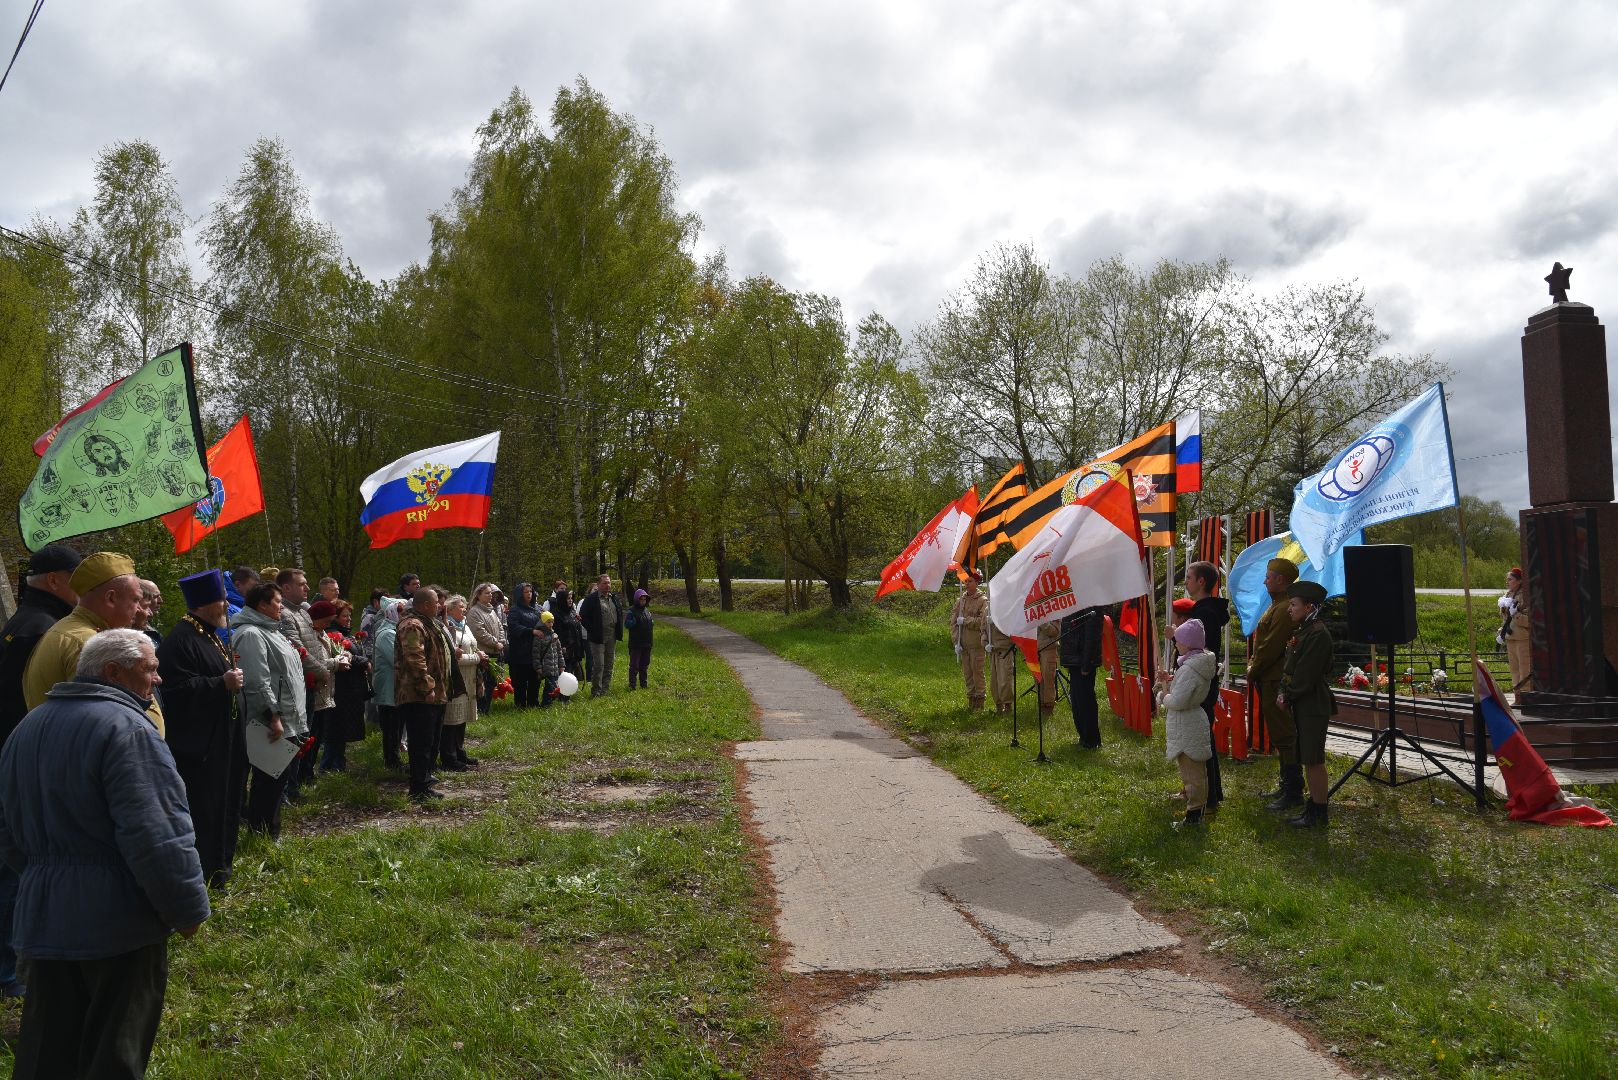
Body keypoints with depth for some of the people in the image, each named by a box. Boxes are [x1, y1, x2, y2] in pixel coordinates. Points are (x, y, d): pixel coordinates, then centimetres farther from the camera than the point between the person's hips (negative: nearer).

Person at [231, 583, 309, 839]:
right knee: (269, 781, -4)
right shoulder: (251, 634, -15)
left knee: (279, 777, 16)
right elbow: (258, 682, -23)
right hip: (271, 723, -11)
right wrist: (273, 716, -24)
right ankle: (265, 834, 4)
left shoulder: (269, 631, 19)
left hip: (286, 722, 11)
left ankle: (268, 832, 25)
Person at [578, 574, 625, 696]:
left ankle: (606, 689, 20)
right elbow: (583, 616, -8)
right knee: (598, 665, -6)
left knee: (609, 665, 11)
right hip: (598, 637, -6)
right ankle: (596, 691, 2)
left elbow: (620, 614, 21)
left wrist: (619, 631, 10)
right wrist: (592, 630, -11)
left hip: (612, 637, 6)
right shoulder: (591, 599, -8)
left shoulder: (615, 598, 12)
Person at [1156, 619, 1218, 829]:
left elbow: (1177, 701, -27)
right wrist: (1171, 681, 4)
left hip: (1186, 727, -10)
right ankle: (1199, 805, 30)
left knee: (1191, 772, 0)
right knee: (1197, 770, 19)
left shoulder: (1189, 668, -25)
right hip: (1195, 721, 10)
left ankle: (1193, 815, 7)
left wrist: (1164, 695, -8)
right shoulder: (1203, 662, 6)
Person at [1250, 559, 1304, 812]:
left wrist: (1253, 671, -9)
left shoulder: (1285, 609, -18)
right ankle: (1286, 786, 26)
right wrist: (1254, 667, 12)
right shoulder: (1278, 605, 17)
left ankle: (1294, 793, -2)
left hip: (1278, 682, -11)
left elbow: (1271, 646, -20)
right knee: (1280, 735, 17)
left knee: (1283, 736, -6)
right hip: (1271, 680, 11)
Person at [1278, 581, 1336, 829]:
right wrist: (1283, 693, 2)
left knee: (1314, 760, -3)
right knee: (1308, 759, 14)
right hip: (1301, 705, 10)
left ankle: (1318, 815, 4)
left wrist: (1288, 696, -11)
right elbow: (1289, 666, 15)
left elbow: (1307, 674, -20)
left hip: (1313, 706, -10)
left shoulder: (1318, 634, -16)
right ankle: (1312, 808, 23)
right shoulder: (1301, 631, 14)